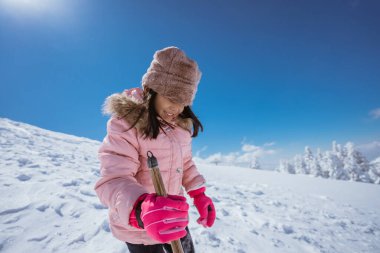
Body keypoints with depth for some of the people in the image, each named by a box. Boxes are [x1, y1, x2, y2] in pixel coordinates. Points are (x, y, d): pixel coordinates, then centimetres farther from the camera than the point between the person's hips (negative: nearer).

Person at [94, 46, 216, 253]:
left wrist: (199, 194, -4)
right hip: (136, 227, -5)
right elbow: (113, 180, -30)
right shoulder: (125, 123, -23)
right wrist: (141, 209, -49)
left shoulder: (182, 124, -3)